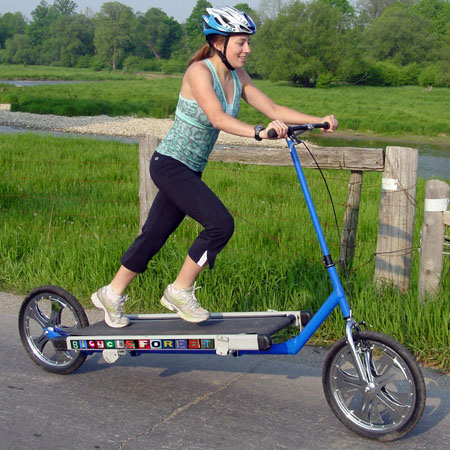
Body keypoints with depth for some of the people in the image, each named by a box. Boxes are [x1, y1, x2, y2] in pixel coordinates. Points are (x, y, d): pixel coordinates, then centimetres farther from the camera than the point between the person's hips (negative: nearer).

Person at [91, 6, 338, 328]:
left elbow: (274, 109, 0)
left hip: (190, 170, 8)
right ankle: (180, 292, -1)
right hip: (170, 165, -8)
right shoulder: (199, 71, -18)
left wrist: (319, 121, -12)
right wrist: (258, 132, -47)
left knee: (155, 234, 13)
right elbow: (218, 118, -32)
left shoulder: (237, 76, 4)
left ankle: (111, 295, 29)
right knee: (221, 223, -17)